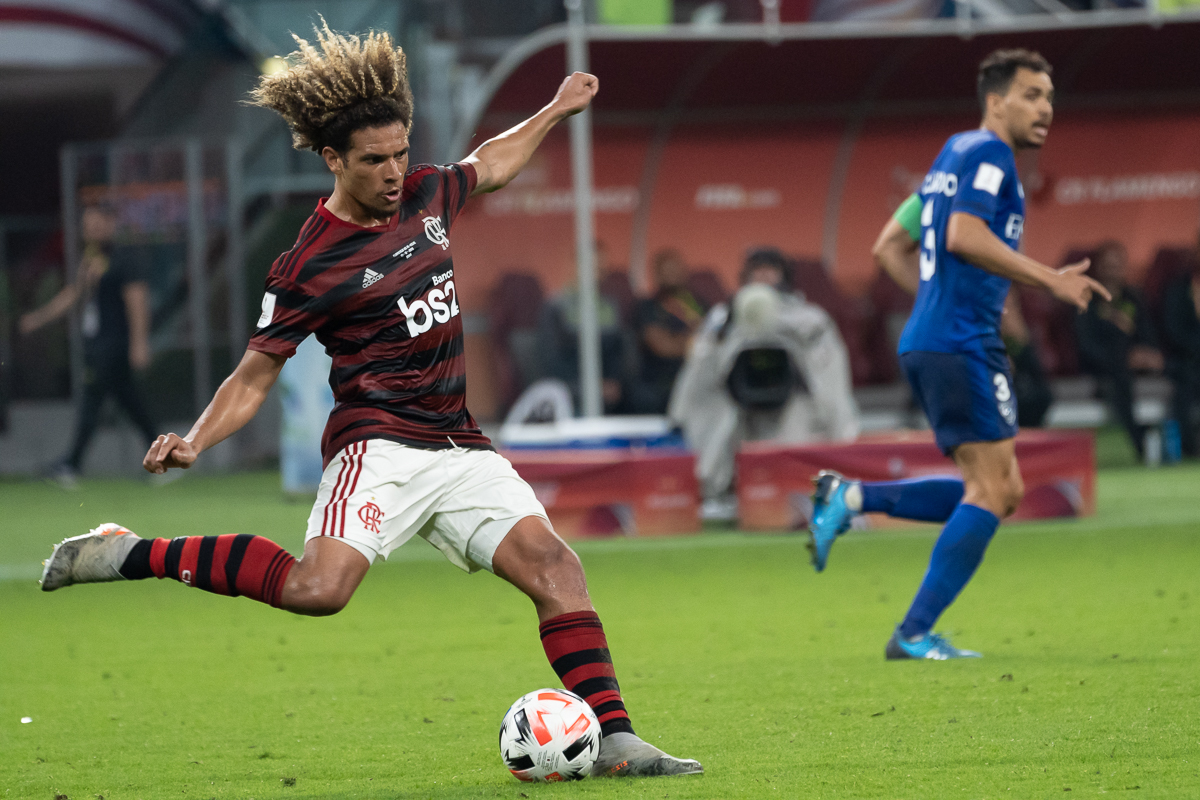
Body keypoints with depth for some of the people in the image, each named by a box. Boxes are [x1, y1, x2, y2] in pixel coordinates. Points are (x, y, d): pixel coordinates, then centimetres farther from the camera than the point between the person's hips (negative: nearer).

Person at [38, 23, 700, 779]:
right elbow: (254, 376, -2)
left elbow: (489, 166, 34)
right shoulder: (311, 265, -8)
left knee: (555, 565, -11)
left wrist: (557, 110, 40)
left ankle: (615, 740, -10)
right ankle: (135, 555, -15)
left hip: (460, 447, 6)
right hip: (378, 443, -6)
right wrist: (194, 441, -18)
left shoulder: (426, 193, 10)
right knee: (317, 588, -28)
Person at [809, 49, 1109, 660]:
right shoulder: (987, 152, -7)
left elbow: (888, 247, 25)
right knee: (992, 489, -8)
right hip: (962, 343, -10)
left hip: (926, 342, 10)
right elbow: (964, 235, -22)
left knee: (1001, 493, 10)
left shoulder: (955, 154, 22)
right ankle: (916, 634, -9)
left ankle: (850, 497, 5)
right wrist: (1050, 280, -20)